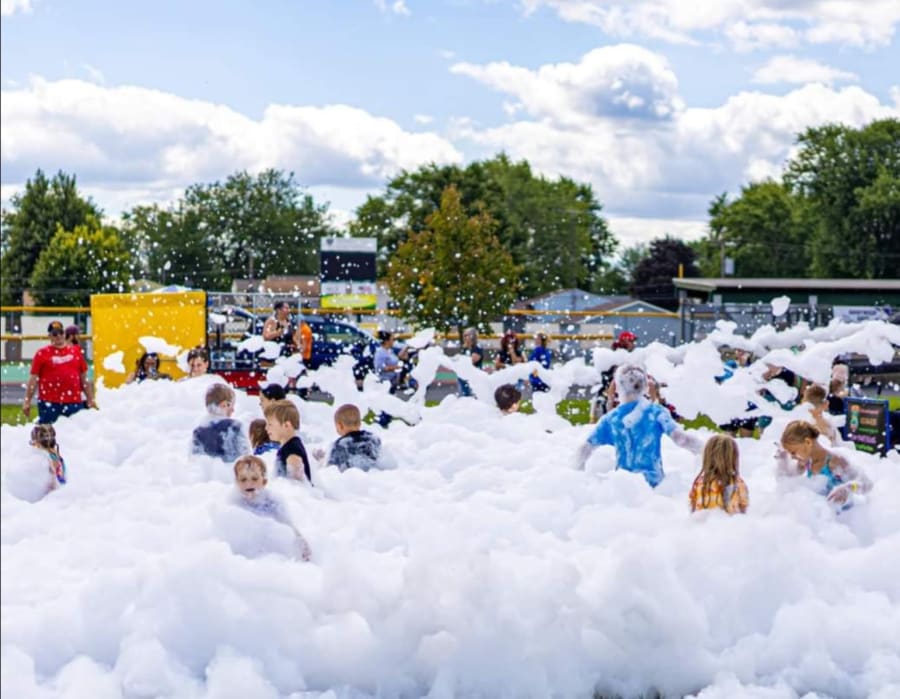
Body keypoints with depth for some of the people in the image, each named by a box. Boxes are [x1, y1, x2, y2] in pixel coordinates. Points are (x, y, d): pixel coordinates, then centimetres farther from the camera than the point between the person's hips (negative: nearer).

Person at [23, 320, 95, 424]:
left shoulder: (76, 351, 11)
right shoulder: (42, 353, 2)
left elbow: (84, 378, 17)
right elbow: (33, 379, 1)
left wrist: (90, 400, 16)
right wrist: (27, 401, -3)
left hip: (74, 402, 3)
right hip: (49, 403, -3)